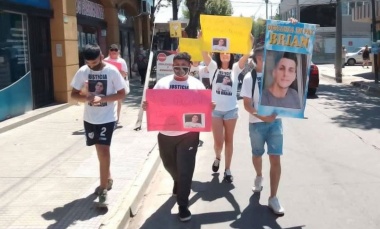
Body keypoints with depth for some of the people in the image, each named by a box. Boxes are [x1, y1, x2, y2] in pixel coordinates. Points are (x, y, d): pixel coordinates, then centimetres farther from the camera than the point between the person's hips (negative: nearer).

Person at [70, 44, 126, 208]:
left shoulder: (112, 71, -11)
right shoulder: (82, 71, -3)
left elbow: (121, 94, -9)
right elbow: (74, 94, 2)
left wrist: (102, 99, -23)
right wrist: (86, 98, -20)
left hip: (107, 118, -4)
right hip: (90, 118, 4)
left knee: (103, 151, -9)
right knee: (101, 150, 17)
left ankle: (103, 190, -2)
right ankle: (107, 179, 37)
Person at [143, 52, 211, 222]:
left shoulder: (196, 84, 1)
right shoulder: (162, 83, 3)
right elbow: (152, 103, 4)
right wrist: (146, 106, -18)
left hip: (188, 134, -3)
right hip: (165, 134, 3)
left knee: (185, 169, -2)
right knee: (169, 164, 22)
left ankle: (183, 205, 9)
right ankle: (178, 181, 55)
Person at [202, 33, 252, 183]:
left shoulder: (235, 69, 2)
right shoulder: (213, 67, 1)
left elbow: (246, 54, -12)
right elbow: (203, 50, -12)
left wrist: (250, 41, -27)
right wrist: (202, 35, -27)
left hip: (231, 110, 1)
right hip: (215, 110, -1)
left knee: (229, 141, 9)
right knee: (218, 142, 0)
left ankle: (227, 170, 20)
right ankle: (217, 157, 35)